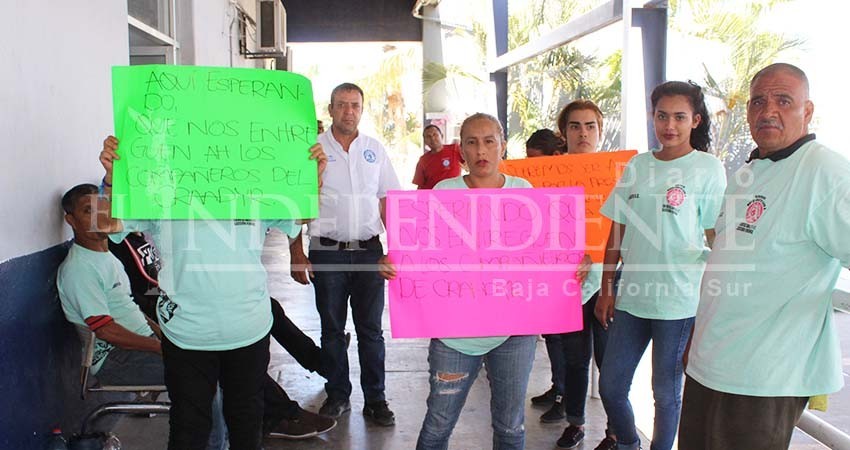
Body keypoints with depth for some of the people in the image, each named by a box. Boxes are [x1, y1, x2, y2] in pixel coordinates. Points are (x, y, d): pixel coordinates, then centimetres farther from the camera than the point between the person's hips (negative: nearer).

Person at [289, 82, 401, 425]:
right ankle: (337, 395, 25)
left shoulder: (375, 149, 8)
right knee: (332, 330, 9)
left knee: (371, 330, 8)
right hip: (327, 252, -1)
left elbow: (388, 201, 10)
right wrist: (297, 255, -6)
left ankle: (375, 400, 19)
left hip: (369, 251, 2)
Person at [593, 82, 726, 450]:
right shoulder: (637, 166, 7)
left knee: (666, 392, 10)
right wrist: (606, 289, 8)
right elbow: (617, 232, 10)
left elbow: (716, 239, -5)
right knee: (610, 386, 12)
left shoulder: (708, 168, -5)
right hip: (631, 296, 5)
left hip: (679, 300, -4)